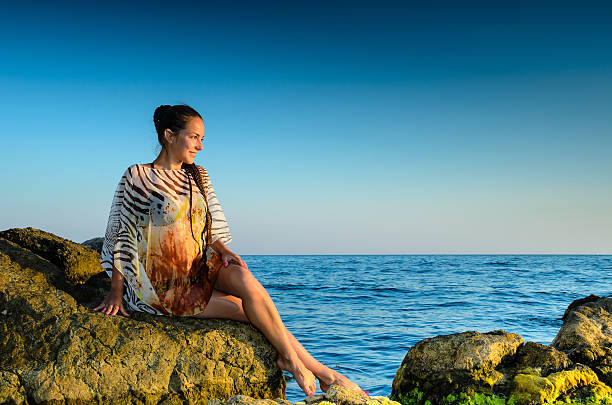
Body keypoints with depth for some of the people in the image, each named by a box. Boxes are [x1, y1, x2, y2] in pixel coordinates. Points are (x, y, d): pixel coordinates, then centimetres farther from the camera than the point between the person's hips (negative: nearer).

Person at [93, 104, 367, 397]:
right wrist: (116, 292, -7)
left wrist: (223, 251, -6)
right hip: (160, 287, -4)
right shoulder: (138, 177, -4)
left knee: (243, 278, -29)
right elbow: (120, 236, -3)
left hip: (199, 271, 4)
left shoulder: (198, 177, 12)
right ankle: (324, 374, -11)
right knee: (250, 309, -22)